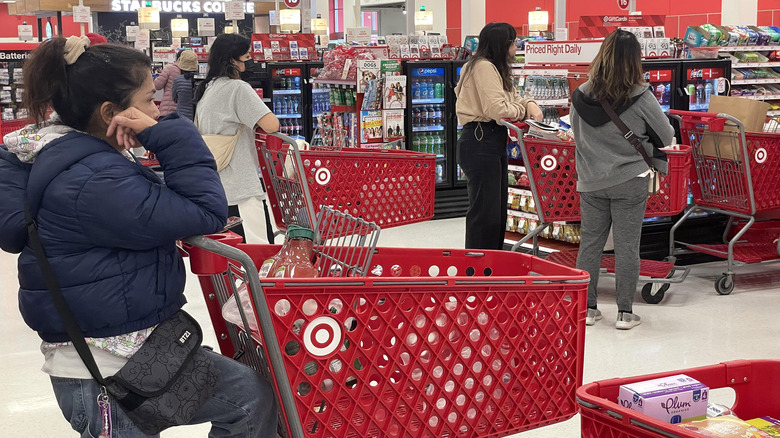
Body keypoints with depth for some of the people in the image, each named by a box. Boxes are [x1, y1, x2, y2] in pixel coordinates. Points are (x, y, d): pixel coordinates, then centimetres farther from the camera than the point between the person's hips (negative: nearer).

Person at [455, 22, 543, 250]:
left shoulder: (494, 68, 19)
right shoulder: (483, 67, -15)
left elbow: (511, 98, 24)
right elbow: (496, 108, -23)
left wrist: (529, 104, 1)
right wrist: (523, 111, -5)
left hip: (493, 141, 11)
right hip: (480, 143, -11)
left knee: (498, 209, 16)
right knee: (485, 211, -9)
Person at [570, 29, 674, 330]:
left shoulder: (582, 94, -5)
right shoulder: (641, 97, -14)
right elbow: (666, 136, -3)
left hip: (591, 181, 3)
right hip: (629, 181, -3)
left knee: (590, 242, 11)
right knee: (627, 246, 4)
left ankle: (587, 308, 17)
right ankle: (625, 313, 10)